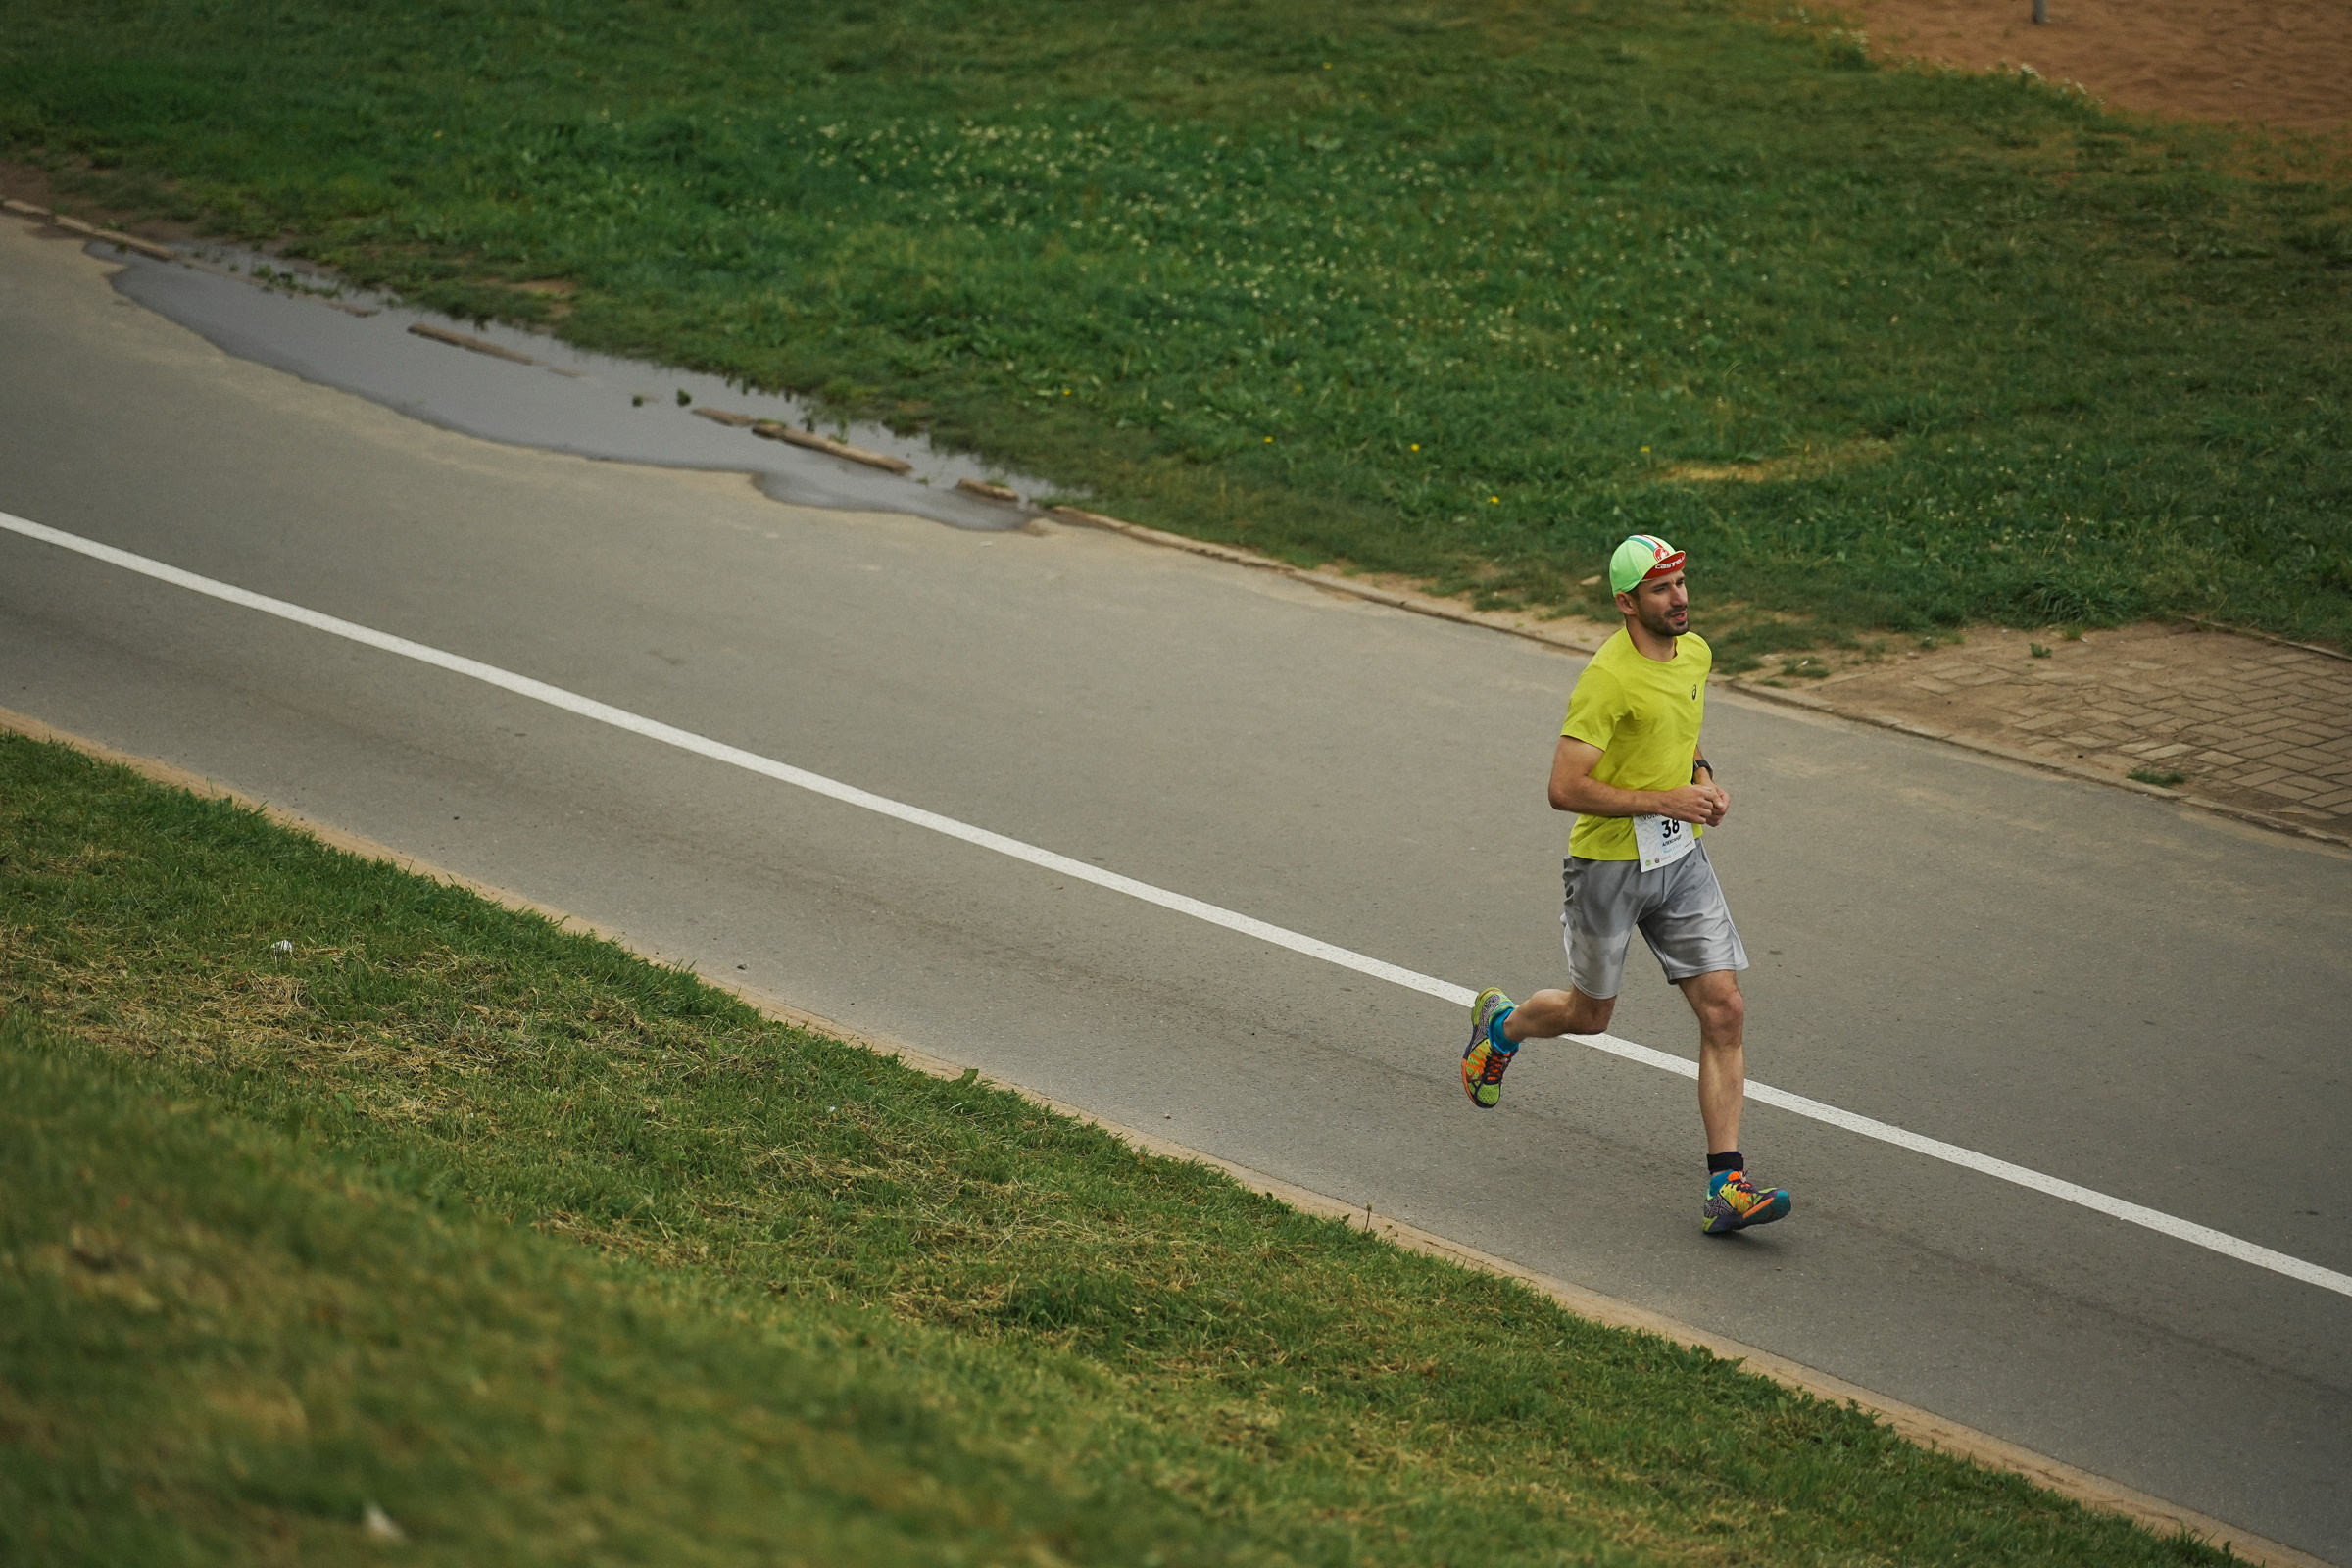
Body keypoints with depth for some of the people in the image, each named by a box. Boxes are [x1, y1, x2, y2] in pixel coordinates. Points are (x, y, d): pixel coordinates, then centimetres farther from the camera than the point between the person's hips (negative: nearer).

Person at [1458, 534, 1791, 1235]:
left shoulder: (1695, 653, 4)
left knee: (1725, 1011, -6)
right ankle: (1500, 1024, 48)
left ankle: (1727, 1186, -5)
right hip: (1609, 863, -6)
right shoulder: (1608, 678, -21)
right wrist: (1664, 800, -23)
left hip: (1680, 858, 6)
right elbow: (1564, 788, -24)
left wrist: (1703, 777, 5)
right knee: (1589, 1015, 13)